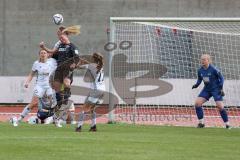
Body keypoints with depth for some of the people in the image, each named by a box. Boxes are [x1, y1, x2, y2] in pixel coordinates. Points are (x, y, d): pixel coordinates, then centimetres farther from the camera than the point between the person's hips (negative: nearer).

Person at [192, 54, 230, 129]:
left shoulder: (213, 69, -17)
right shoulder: (200, 71, -2)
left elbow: (221, 78, -8)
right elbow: (199, 80, 14)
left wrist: (221, 88, -15)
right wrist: (196, 85, -7)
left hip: (216, 89, -6)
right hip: (206, 90, 6)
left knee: (220, 106, -15)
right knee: (197, 103, -9)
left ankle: (227, 124, -1)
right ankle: (201, 122, 2)